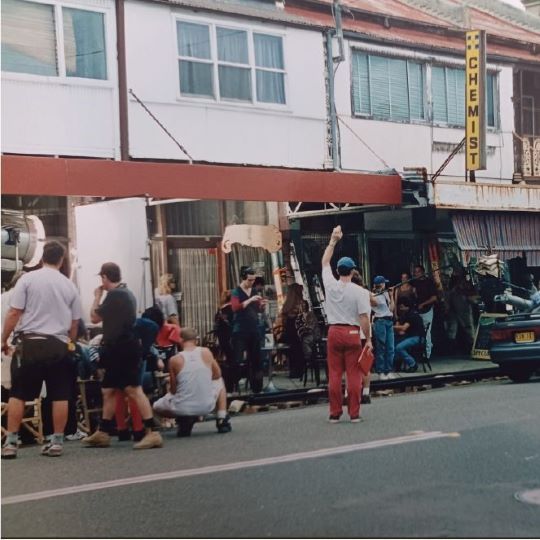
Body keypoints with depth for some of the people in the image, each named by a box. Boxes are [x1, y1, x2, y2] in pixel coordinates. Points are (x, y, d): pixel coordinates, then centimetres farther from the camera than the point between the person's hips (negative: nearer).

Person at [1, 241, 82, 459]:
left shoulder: (28, 279, -2)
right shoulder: (69, 286, 6)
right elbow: (75, 323, 12)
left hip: (30, 342, -2)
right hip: (58, 345, 2)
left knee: (17, 394, 4)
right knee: (60, 396, 8)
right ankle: (57, 442, 9)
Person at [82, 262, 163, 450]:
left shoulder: (115, 295, -15)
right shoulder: (126, 293, 17)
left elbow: (95, 317, -8)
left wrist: (97, 296, 5)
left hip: (122, 349, -11)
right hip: (121, 349, 11)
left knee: (134, 390, -14)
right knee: (108, 390, 15)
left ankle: (152, 433, -18)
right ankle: (103, 433, 22)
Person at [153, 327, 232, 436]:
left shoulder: (175, 360, -8)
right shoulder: (206, 352, -3)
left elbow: (173, 390, 0)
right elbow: (217, 375, 12)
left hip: (182, 409, -2)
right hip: (207, 406, 2)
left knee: (156, 407, 28)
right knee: (219, 382, 31)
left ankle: (184, 420, 2)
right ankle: (222, 421, 20)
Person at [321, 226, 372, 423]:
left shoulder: (330, 285, 0)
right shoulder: (359, 291, -8)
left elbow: (324, 262, 15)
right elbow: (364, 317, -10)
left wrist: (333, 240, 21)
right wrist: (368, 339, -3)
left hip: (334, 332, 2)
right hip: (352, 333, -2)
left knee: (334, 374, 5)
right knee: (353, 374, 1)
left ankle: (335, 413, 6)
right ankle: (354, 413, 2)